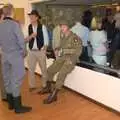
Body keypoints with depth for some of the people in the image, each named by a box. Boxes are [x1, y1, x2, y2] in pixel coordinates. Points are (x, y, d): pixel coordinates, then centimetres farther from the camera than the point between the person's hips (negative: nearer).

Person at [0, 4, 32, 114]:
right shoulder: (14, 24, -16)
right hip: (16, 55, -6)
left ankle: (11, 103, 26)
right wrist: (23, 52, 0)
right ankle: (18, 107, 6)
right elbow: (21, 40, -15)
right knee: (16, 80, -1)